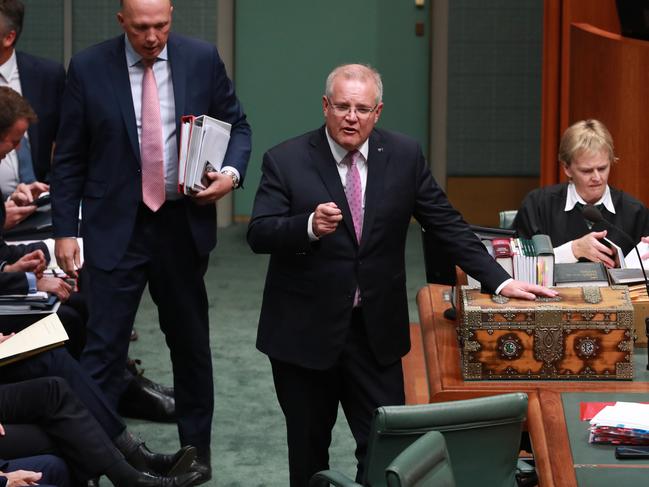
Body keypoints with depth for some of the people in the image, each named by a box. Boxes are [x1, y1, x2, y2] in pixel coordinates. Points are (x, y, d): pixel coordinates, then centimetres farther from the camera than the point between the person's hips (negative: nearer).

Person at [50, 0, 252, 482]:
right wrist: (64, 229, -4)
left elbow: (237, 127, 8)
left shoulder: (202, 59, -2)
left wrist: (231, 172, -12)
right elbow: (69, 158, 0)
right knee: (103, 347, -6)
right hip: (116, 226, -2)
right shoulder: (89, 68, -5)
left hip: (183, 224, 2)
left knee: (191, 342, 14)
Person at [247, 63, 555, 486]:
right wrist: (310, 226, -32)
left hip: (376, 329, 1)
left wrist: (499, 280, 1)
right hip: (304, 331, -1)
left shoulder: (404, 156, 0)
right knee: (308, 449, 11)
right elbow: (259, 235, -13)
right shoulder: (286, 161, -6)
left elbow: (447, 224, 6)